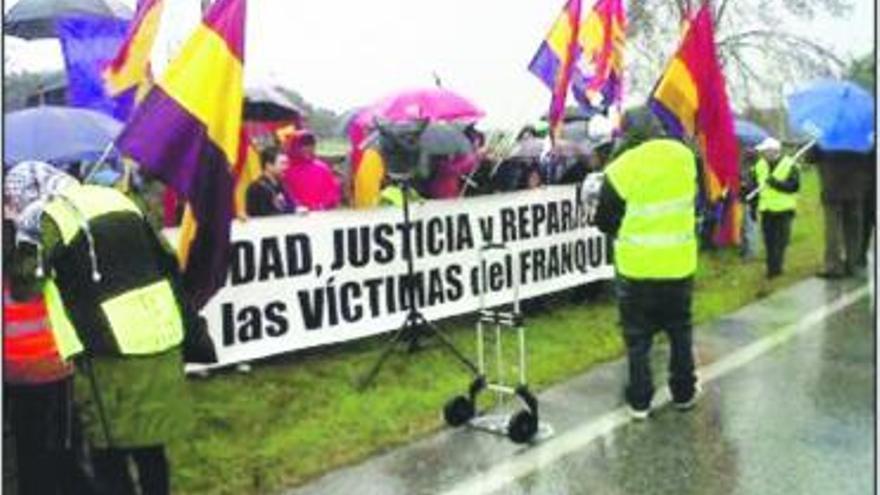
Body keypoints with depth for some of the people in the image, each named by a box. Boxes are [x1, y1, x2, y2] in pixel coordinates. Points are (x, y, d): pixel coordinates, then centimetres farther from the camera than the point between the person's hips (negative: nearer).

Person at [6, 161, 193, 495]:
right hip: (162, 340, 7)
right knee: (149, 446, 20)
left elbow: (24, 285, -8)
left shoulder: (41, 220, -5)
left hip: (110, 353, -6)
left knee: (109, 454, 9)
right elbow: (166, 262, 15)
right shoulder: (114, 198, 14)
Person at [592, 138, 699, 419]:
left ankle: (639, 401, 18)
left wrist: (593, 207, 11)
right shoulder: (684, 157, -8)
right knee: (680, 331, 20)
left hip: (637, 268, -3)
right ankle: (684, 393, 31)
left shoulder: (620, 170, -18)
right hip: (680, 265, 3)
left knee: (638, 336, 11)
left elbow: (605, 222, -8)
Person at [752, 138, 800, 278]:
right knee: (769, 241, 5)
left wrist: (776, 183, -25)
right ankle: (772, 268, 12)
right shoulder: (759, 165, 8)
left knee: (781, 240, -1)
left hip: (784, 210, -4)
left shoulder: (790, 166, -7)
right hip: (766, 210, 4)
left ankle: (776, 268, 7)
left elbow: (794, 186, -15)